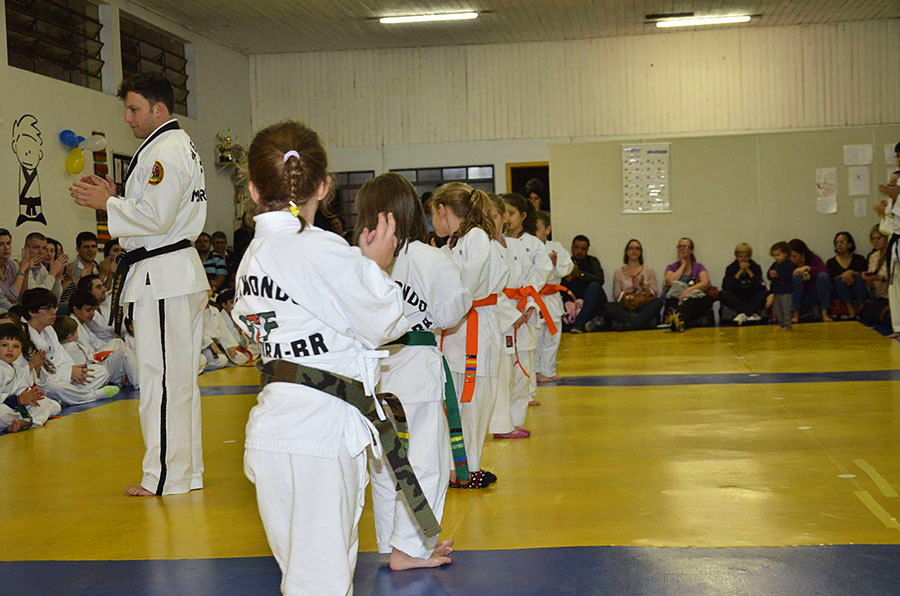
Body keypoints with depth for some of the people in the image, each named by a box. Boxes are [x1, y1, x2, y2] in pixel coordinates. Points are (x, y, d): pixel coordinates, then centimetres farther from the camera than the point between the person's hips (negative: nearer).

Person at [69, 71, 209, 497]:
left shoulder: (165, 151, -14)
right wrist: (115, 197, 11)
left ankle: (166, 477, 1)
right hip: (180, 271, 11)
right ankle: (186, 470, 22)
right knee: (179, 378, 14)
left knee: (163, 378, -5)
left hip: (162, 277, -11)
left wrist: (106, 203, -11)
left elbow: (156, 218, -21)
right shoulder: (180, 145, 19)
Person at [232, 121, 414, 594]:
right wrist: (377, 265, 8)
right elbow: (385, 323, -9)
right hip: (321, 427, -9)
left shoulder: (253, 257, 11)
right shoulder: (323, 252, -14)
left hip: (272, 426, 9)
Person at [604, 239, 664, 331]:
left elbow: (655, 292, 8)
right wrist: (632, 288, -10)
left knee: (659, 300, -31)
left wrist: (643, 286, -10)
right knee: (608, 306, -30)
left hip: (646, 308, 1)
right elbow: (617, 295, 4)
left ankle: (629, 324, -42)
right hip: (626, 310, -1)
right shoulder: (619, 272, 15)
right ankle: (642, 322, -43)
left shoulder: (649, 270, 17)